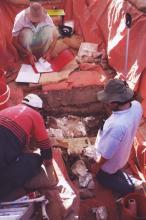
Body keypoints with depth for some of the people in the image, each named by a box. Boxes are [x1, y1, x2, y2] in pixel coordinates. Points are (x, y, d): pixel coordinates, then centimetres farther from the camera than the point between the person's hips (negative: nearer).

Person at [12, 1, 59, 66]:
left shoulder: (46, 17, -24)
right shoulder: (20, 18, -29)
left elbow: (55, 36, -12)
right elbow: (14, 41, -22)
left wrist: (49, 52, -26)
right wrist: (28, 55, -29)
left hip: (39, 43, 2)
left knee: (50, 29, -27)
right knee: (27, 33, -36)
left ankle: (43, 55, -9)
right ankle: (26, 57, -11)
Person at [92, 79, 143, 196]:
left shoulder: (117, 125, -48)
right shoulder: (137, 105, -25)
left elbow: (107, 154, -30)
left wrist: (97, 165, -12)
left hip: (111, 160, -7)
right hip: (123, 153, 7)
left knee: (103, 177, 26)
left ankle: (128, 189, 21)